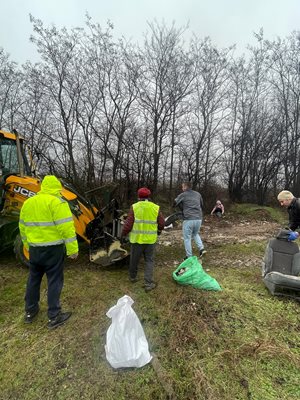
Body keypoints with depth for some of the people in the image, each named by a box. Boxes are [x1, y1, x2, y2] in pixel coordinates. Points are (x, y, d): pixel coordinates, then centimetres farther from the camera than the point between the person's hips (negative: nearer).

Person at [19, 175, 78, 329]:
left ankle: (30, 311, 36)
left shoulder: (28, 202, 8)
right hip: (53, 249, -6)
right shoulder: (57, 202, -15)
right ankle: (54, 317, 15)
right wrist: (73, 249, -16)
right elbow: (66, 228, -21)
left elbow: (23, 227, 15)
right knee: (54, 280, 5)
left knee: (33, 279, 21)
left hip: (34, 248, 7)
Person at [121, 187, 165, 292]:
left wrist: (123, 234, 6)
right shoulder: (156, 208, -2)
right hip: (150, 239, 1)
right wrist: (158, 231, 23)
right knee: (149, 260, 12)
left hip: (137, 239, 0)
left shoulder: (134, 207, -7)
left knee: (134, 259, 19)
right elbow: (162, 223, 3)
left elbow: (128, 224, -8)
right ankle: (148, 284, 9)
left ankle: (132, 277, 39)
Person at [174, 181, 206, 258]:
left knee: (187, 238, 8)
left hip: (188, 219, -5)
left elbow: (175, 203, 1)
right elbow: (202, 205, 20)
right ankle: (201, 248, 12)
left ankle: (189, 256, 13)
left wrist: (183, 208, 15)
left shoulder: (183, 195, -3)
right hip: (198, 218, 5)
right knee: (195, 234, 28)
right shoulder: (198, 194, 12)